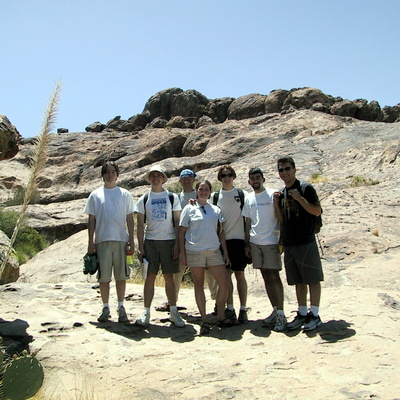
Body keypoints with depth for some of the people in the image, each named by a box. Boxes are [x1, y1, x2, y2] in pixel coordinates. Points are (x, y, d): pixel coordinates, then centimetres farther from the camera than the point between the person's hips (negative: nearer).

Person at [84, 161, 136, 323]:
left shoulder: (124, 194, 7)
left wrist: (131, 240, 0)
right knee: (104, 277, 4)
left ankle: (121, 307, 15)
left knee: (121, 276, 4)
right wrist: (91, 242, 2)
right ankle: (105, 308, 17)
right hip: (102, 240, 0)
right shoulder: (95, 195, 8)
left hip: (121, 240, 0)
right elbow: (91, 220, 8)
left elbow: (130, 219, 7)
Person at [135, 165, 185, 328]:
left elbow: (177, 222, 4)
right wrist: (140, 247, -1)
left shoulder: (172, 197, 6)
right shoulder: (143, 200, 7)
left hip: (169, 241, 0)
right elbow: (140, 225, 6)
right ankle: (146, 313, 4)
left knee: (169, 277, 4)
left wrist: (177, 244, -4)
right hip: (150, 242, 0)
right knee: (150, 277, 0)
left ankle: (173, 312, 12)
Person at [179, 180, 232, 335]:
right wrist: (182, 253, -4)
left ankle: (221, 317, 14)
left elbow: (221, 233, 13)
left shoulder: (216, 210, 11)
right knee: (199, 286, 4)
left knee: (224, 284, -2)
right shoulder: (189, 209, 3)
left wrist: (225, 253, 7)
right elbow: (182, 233, 2)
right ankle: (204, 321, 13)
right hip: (194, 251, -3)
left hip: (214, 251, 3)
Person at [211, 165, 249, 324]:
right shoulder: (214, 196, 8)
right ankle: (230, 309, 13)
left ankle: (243, 310, 7)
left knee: (240, 274, 0)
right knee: (226, 274, 5)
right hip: (221, 240, 2)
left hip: (238, 239, -2)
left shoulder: (242, 194, 3)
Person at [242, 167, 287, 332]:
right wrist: (247, 244, 11)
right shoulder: (248, 198, 12)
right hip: (255, 242, 5)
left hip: (271, 241, -5)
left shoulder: (273, 194, -4)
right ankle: (275, 311, 18)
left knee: (274, 276, -9)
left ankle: (281, 315, -4)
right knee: (266, 277, 9)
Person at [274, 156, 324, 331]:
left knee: (312, 279, 1)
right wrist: (276, 203, -2)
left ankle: (314, 315, 9)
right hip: (289, 244, 6)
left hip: (306, 243, -6)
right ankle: (302, 314, 21)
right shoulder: (281, 193, 13)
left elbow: (317, 211, -11)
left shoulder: (306, 188, -5)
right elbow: (282, 220, 13)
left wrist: (299, 198, -19)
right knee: (298, 281, 12)